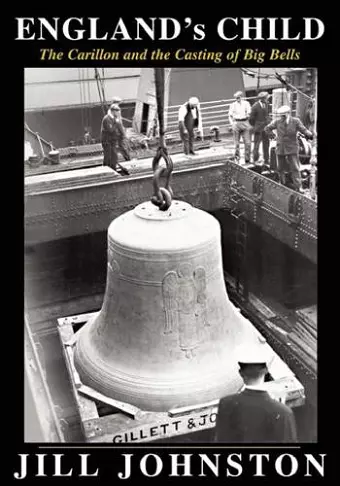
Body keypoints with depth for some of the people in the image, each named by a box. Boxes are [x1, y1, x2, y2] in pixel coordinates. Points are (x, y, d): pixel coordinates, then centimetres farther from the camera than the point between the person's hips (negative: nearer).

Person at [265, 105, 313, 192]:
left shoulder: (295, 121, -8)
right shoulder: (277, 122, -5)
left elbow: (304, 130, -6)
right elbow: (267, 128, 7)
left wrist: (309, 134, -20)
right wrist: (272, 136, 0)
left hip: (292, 148, -2)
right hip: (280, 148, 3)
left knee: (295, 168, -6)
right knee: (280, 168, 12)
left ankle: (298, 187, -4)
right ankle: (282, 184, 30)